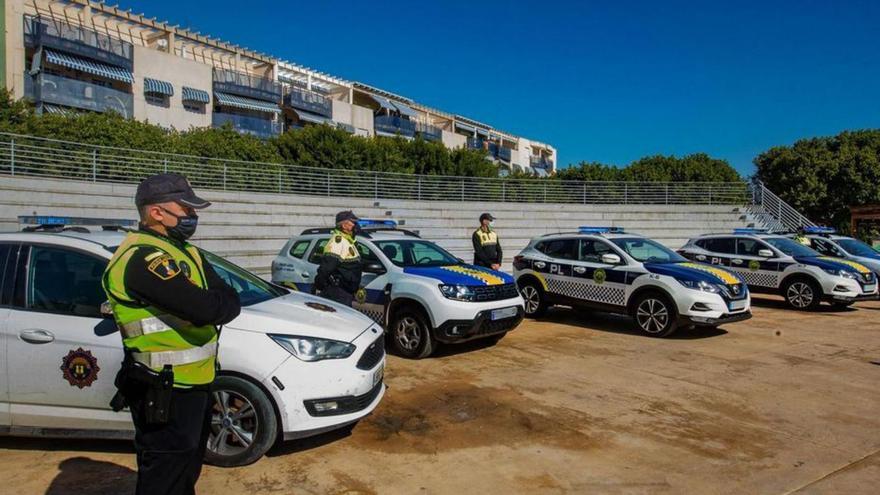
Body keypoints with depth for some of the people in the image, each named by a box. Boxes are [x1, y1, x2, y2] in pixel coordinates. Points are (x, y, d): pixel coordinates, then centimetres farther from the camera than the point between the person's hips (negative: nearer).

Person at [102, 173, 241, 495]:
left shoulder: (183, 251, 10)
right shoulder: (144, 258, -21)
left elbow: (229, 300, 4)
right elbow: (208, 309, -31)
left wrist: (216, 304, -16)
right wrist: (220, 303, -10)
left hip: (191, 384, 10)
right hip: (166, 395, -10)